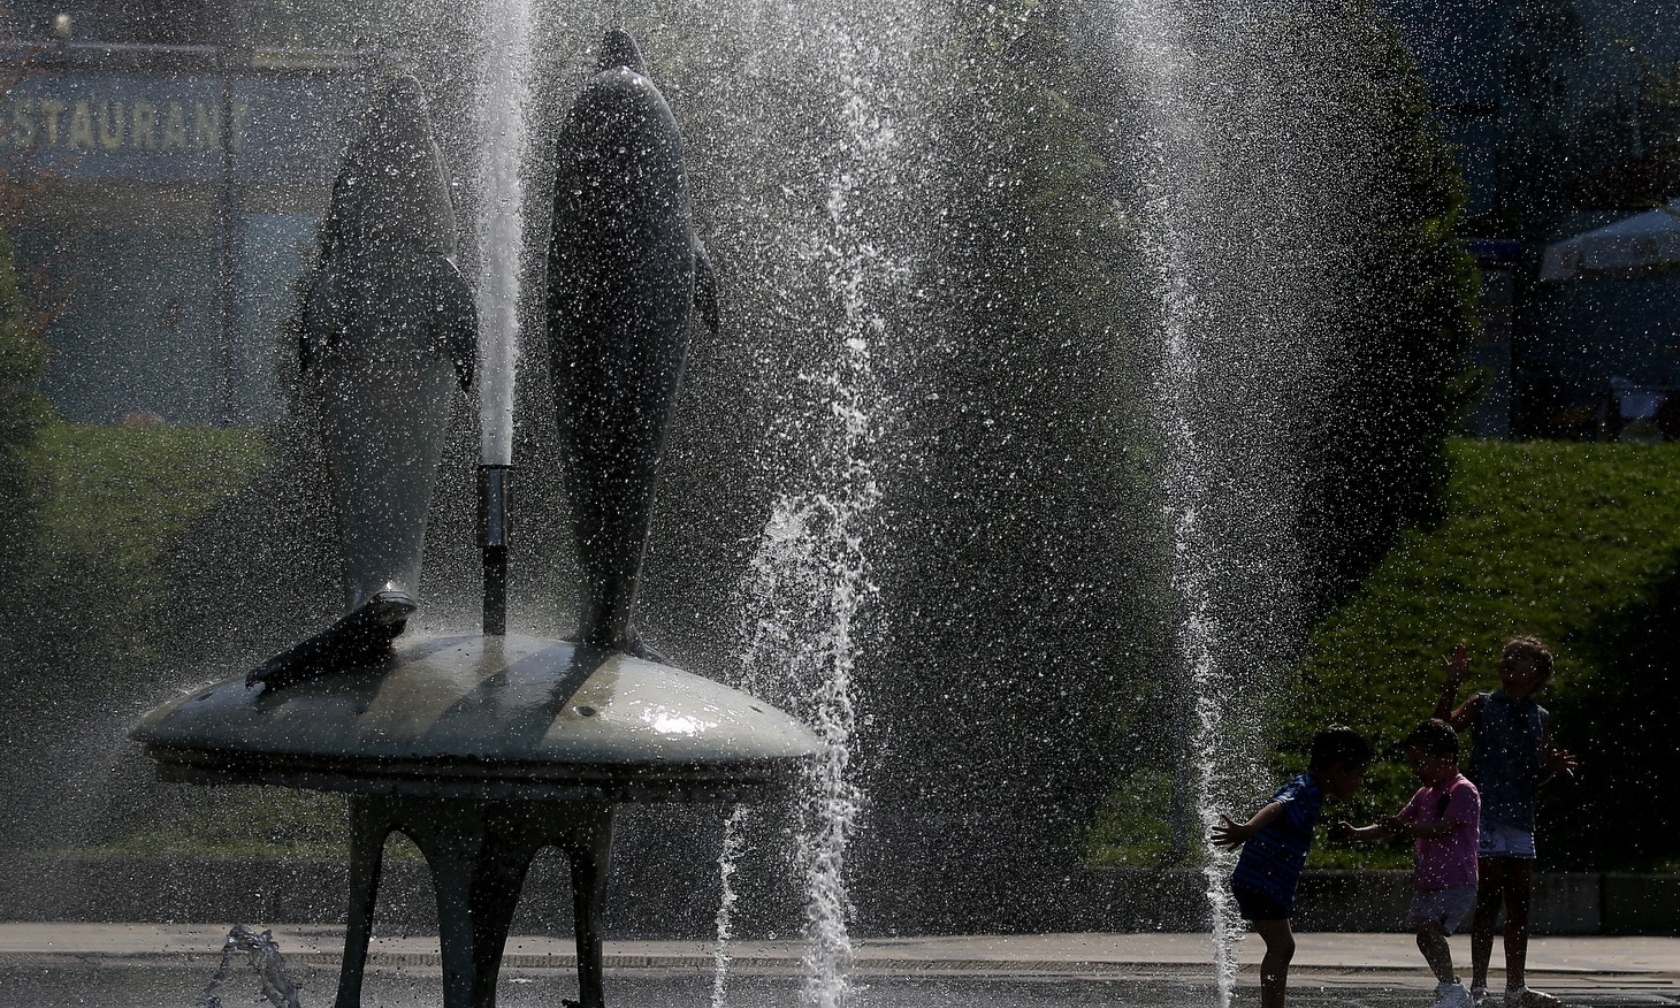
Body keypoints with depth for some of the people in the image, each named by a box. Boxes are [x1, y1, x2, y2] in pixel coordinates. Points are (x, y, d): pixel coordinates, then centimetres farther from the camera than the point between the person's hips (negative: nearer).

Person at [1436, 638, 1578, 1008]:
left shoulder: (1538, 718, 15)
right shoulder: (1483, 706, 2)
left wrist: (1552, 768, -1)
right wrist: (1452, 685, -22)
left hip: (1520, 818, 5)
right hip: (1486, 814, -5)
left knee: (1520, 904, 6)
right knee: (1489, 901, -9)